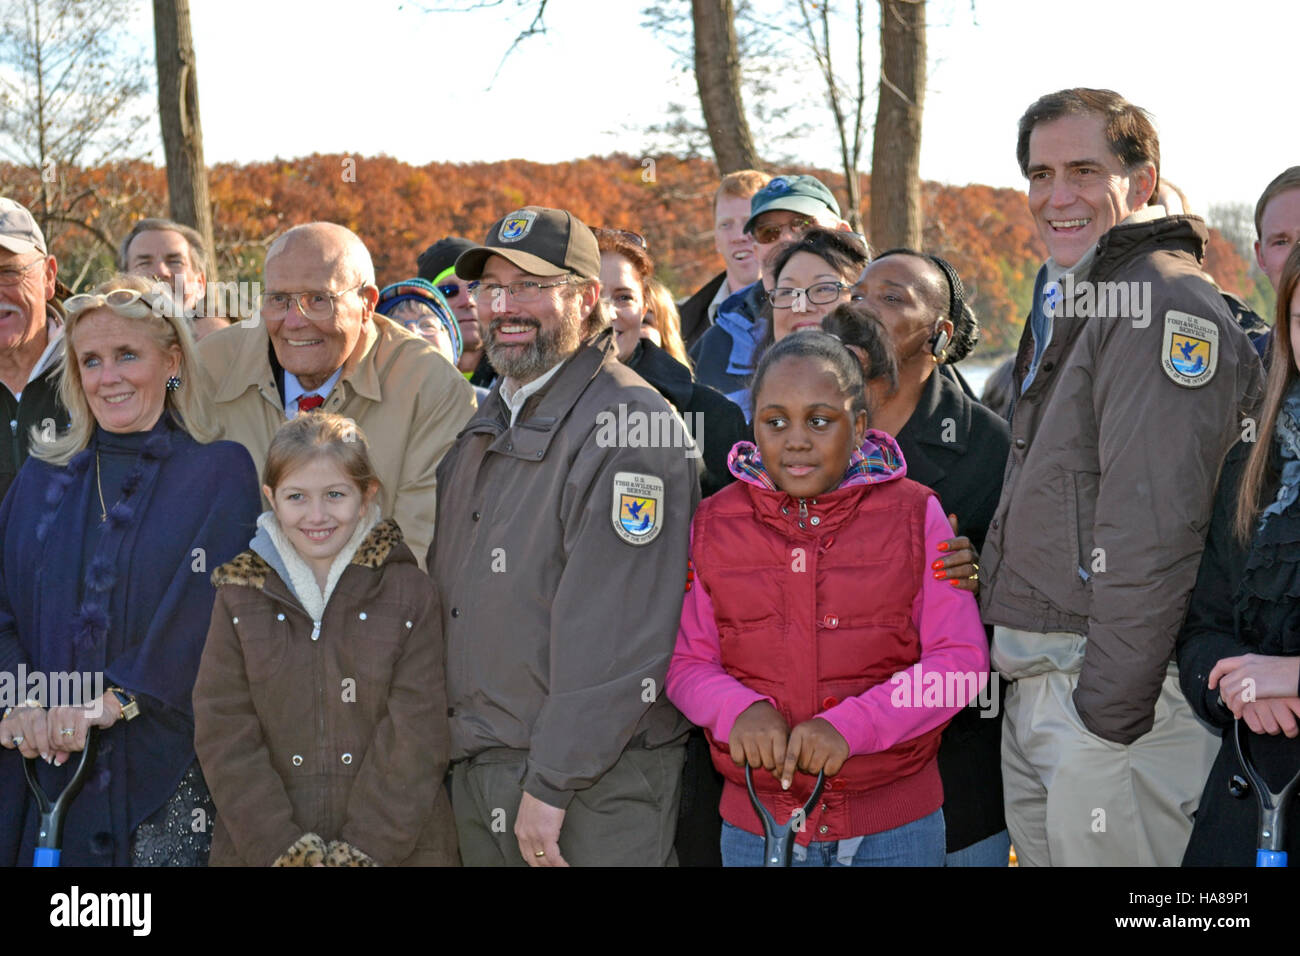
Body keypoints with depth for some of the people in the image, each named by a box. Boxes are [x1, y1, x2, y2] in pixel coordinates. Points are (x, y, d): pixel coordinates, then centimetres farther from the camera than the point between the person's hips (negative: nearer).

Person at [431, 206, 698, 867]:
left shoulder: (629, 424, -14)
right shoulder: (483, 425, 14)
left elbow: (619, 634, -20)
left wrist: (551, 784, -20)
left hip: (595, 787, -7)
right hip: (475, 775, 7)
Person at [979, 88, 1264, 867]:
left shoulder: (1167, 305, -13)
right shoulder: (1067, 305, 18)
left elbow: (1153, 530, -21)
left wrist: (1110, 707, -21)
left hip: (1115, 685, -9)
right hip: (1033, 688, 9)